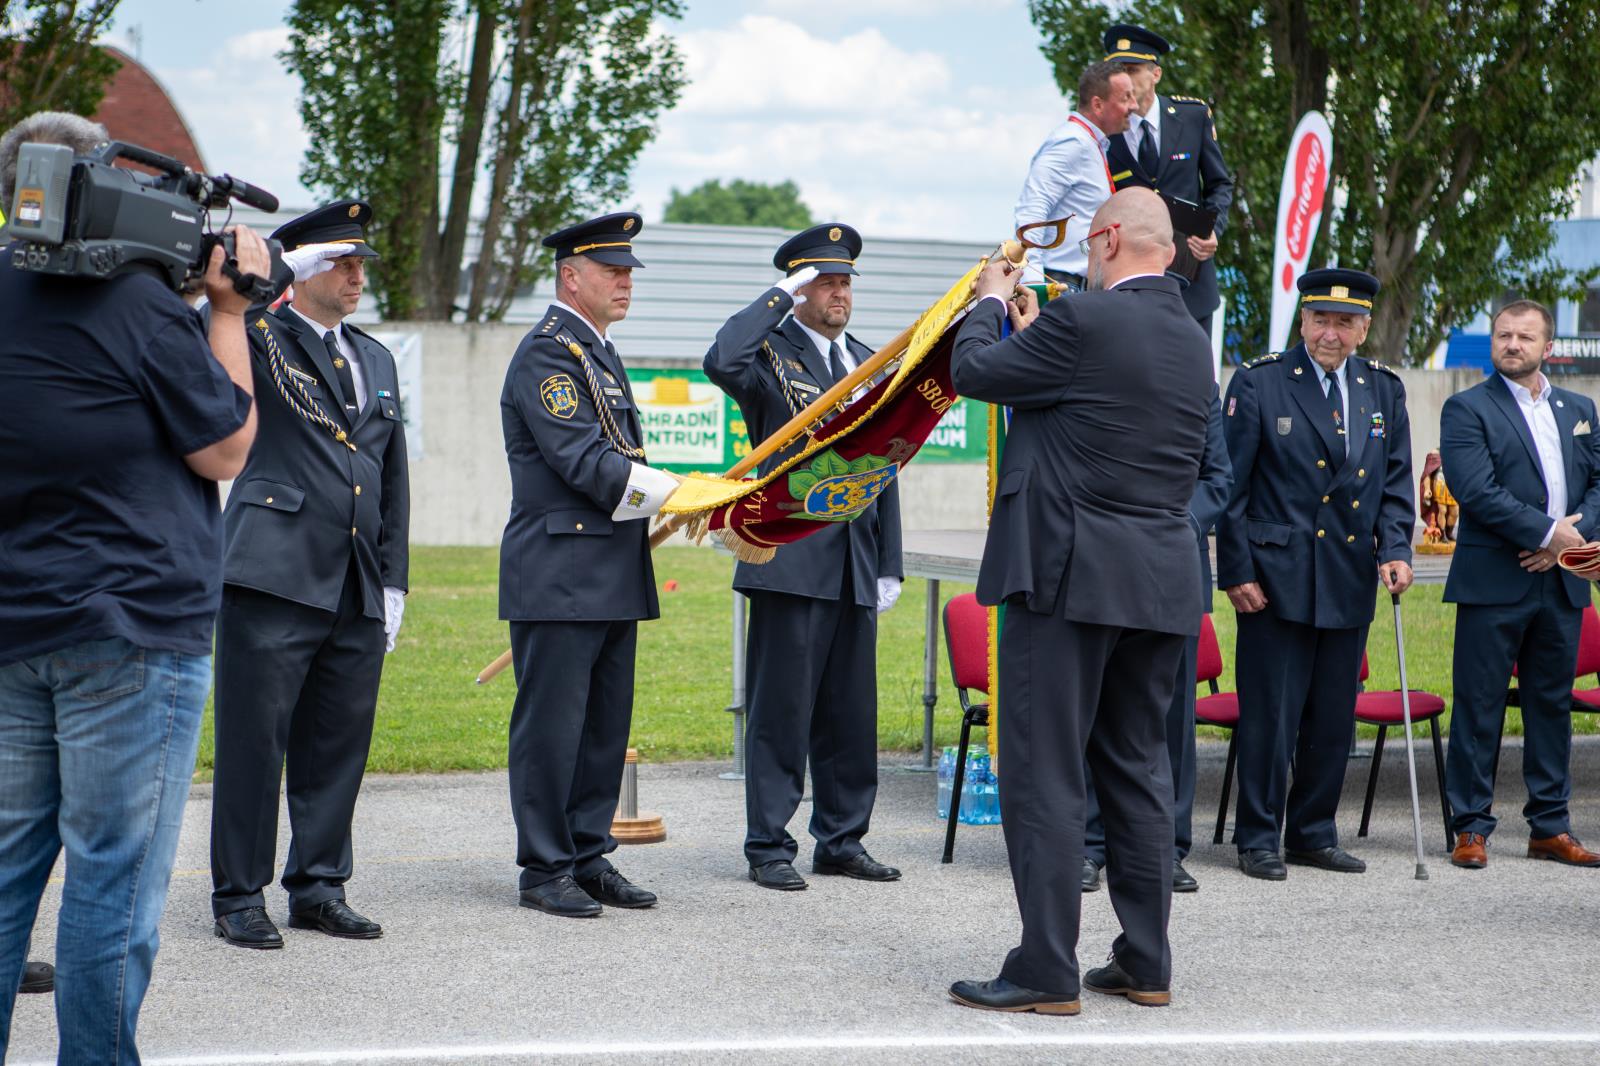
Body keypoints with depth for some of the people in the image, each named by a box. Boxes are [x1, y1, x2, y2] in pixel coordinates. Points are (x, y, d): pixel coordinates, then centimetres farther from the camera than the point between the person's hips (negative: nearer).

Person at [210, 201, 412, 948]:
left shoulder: (376, 360, 19)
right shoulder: (259, 340, 2)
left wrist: (393, 580, 16)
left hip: (357, 591, 6)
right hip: (274, 577, -6)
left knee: (339, 743, 9)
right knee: (253, 742, -2)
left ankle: (320, 887, 21)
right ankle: (238, 897, 7)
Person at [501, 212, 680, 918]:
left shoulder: (600, 352, 19)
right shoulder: (547, 352, -11)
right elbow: (583, 462, -20)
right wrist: (686, 495, -20)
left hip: (613, 579, 10)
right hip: (559, 575, -9)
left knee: (606, 723, 12)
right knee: (552, 724, -3)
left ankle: (589, 857, 20)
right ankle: (546, 869, 5)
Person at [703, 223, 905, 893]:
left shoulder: (869, 363, 17)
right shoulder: (771, 352, -2)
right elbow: (721, 362, -28)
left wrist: (890, 564, 14)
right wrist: (781, 295, -16)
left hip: (856, 566, 6)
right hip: (791, 559, -6)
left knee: (852, 711, 10)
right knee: (781, 710, -2)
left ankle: (842, 841, 20)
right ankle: (769, 847, 6)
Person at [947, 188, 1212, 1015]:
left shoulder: (1086, 319, -13)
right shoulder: (1192, 340, 12)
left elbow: (974, 372, -3)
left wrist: (990, 304, 15)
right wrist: (1033, 327, 28)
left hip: (1070, 574, -8)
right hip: (1161, 583, 8)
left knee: (1044, 772, -3)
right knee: (1137, 767, 14)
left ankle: (1046, 970, -3)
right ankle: (1145, 963, 18)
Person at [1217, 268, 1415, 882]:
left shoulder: (1384, 390, 10)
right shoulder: (1258, 383, -4)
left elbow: (1395, 484, 11)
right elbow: (1232, 486, -5)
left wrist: (1395, 550, -4)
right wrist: (1236, 572, -9)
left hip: (1350, 583, 5)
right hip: (1276, 579, -5)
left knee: (1334, 717, 10)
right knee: (1269, 714, -2)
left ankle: (1313, 834, 22)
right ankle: (1258, 839, 8)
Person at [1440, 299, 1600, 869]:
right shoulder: (1467, 409, -2)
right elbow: (1477, 490, -14)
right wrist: (1550, 532, -15)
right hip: (1494, 582, -5)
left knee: (1553, 704, 10)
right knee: (1479, 707, -1)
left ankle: (1550, 827, 18)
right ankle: (1471, 827, 6)